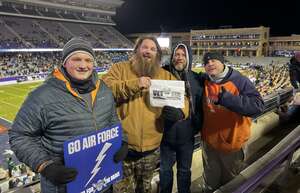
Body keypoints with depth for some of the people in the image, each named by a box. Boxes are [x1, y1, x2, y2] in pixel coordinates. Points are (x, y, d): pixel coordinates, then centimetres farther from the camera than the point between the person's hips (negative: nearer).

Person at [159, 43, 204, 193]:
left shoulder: (197, 79, -6)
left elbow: (200, 107, -3)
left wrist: (196, 127, -8)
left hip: (186, 135, 0)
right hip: (166, 133, 0)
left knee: (184, 170, 20)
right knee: (165, 169, 20)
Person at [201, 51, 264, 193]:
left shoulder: (240, 81, -17)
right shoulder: (204, 83, -3)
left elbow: (257, 106, -30)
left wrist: (225, 97, -36)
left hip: (233, 143, -3)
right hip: (209, 142, 3)